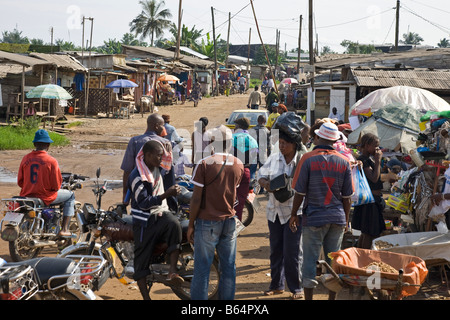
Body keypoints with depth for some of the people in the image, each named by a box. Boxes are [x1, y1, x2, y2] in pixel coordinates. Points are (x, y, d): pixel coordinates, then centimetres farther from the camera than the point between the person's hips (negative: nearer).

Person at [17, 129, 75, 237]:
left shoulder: (26, 159, -2)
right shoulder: (52, 161, -15)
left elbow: (20, 182, 2)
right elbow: (56, 186, -12)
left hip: (26, 196, 5)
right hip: (45, 198, -5)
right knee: (70, 196, 19)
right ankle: (64, 229, 9)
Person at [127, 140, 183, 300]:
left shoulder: (157, 168, 8)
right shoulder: (137, 177, -16)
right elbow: (144, 202, -22)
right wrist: (166, 194, -28)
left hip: (161, 213, 5)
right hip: (144, 221, -5)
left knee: (174, 224, -31)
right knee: (142, 259, -2)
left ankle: (172, 271, -31)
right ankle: (146, 296, 6)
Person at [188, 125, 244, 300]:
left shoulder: (204, 164, -11)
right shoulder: (239, 165, 1)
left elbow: (196, 198, -10)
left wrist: (191, 225, -4)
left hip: (207, 222, -4)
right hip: (229, 221, 4)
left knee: (202, 268, 0)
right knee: (228, 267, 9)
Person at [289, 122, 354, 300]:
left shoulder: (308, 159, -8)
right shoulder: (343, 162, 2)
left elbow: (300, 192, -7)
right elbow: (347, 197, 5)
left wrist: (294, 215, 5)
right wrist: (346, 219, 16)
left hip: (314, 217, -3)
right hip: (337, 218, 3)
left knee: (310, 260, 3)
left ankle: (309, 297, 5)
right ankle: (332, 297, 17)